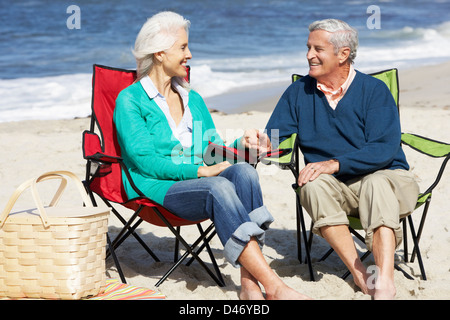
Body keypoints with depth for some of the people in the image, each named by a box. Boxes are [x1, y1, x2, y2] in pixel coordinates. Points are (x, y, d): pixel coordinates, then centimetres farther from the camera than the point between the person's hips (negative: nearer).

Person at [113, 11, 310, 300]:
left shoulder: (192, 99, 24)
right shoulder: (130, 100, 3)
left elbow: (213, 153, 21)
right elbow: (145, 161, -8)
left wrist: (241, 145, -2)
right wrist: (200, 171, -15)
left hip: (197, 183, 6)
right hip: (157, 190, -6)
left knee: (244, 171, -28)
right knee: (218, 187, -36)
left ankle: (250, 284, -39)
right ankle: (273, 287, -43)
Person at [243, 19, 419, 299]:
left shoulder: (374, 90, -3)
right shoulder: (299, 92, 9)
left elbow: (384, 149, -14)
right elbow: (274, 136, 5)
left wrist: (334, 163, -25)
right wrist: (264, 143, -21)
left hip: (384, 177, -3)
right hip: (336, 187, 3)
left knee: (377, 183, -37)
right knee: (315, 184, -31)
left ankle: (385, 281, -49)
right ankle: (360, 274, -32)